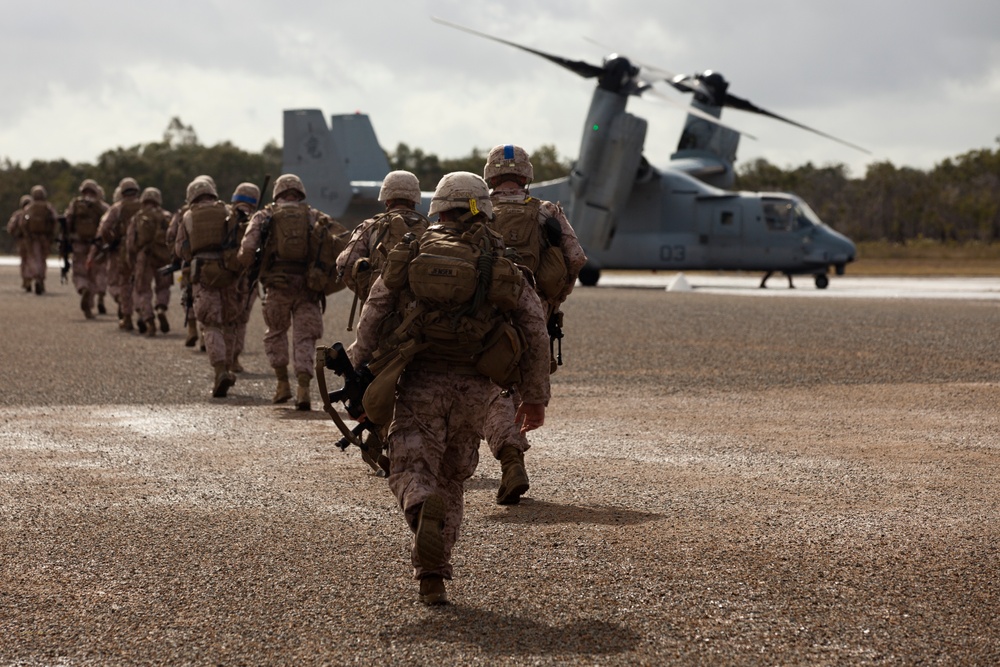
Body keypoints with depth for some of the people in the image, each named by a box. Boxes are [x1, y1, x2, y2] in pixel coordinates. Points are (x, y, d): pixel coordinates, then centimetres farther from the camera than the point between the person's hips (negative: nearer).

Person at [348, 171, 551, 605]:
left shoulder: (411, 255, 7)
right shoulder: (502, 266, 7)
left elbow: (372, 318, 3)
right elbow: (536, 331, 6)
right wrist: (535, 396, 13)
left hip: (419, 378, -1)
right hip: (473, 387, 1)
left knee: (412, 469, -3)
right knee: (452, 478, 15)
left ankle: (424, 508, -39)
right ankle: (431, 576, 12)